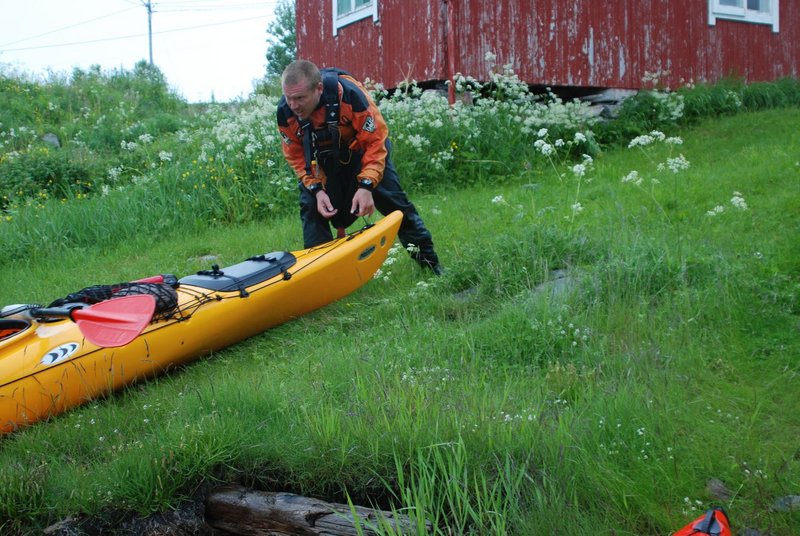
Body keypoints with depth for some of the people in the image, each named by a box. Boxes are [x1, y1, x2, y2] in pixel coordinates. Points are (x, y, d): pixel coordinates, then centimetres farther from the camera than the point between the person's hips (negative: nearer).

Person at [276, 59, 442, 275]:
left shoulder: (349, 93, -38)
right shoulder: (285, 112, -27)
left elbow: (376, 140, -30)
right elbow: (296, 156, -12)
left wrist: (366, 185, -36)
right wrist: (316, 188, -25)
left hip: (362, 148, -2)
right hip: (323, 160, 3)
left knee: (393, 200, -1)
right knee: (311, 206, -12)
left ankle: (428, 259, 15)